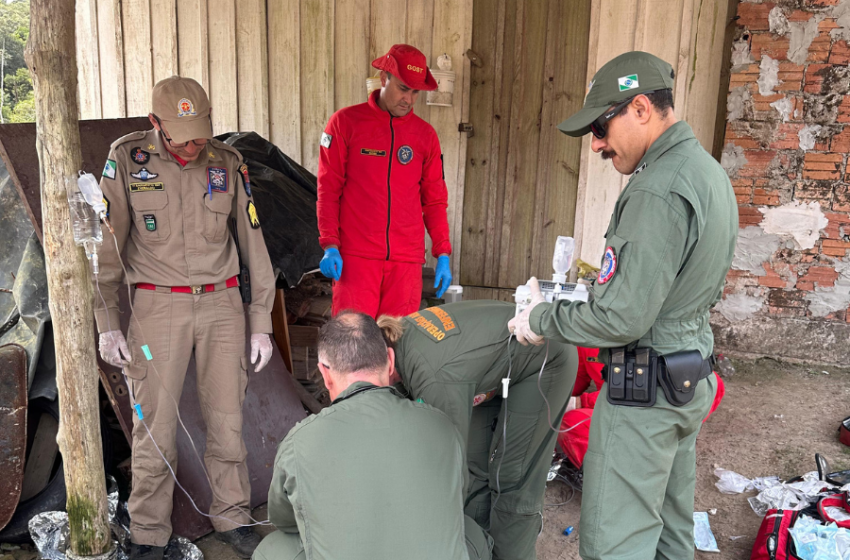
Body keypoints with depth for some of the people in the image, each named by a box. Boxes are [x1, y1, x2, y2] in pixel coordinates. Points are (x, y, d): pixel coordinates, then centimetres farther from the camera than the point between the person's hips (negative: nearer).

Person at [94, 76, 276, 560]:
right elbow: (107, 245, 1)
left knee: (228, 420, 5)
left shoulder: (227, 163, 1)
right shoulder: (127, 159, -2)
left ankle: (233, 519, 23)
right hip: (159, 305, -1)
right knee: (155, 427, 0)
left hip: (222, 303, 2)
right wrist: (107, 322, -4)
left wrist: (261, 323, 4)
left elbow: (253, 243, 6)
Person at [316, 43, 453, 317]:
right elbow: (328, 190, 2)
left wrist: (443, 254, 6)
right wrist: (330, 246, -7)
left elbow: (435, 200, 14)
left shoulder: (425, 134, 11)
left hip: (407, 259, 3)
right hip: (356, 256, -2)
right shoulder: (345, 122, 3)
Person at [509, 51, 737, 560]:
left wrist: (543, 320, -9)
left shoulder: (658, 191, -23)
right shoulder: (709, 170, 10)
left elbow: (623, 318, -24)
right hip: (694, 379, 10)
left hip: (643, 388, -10)